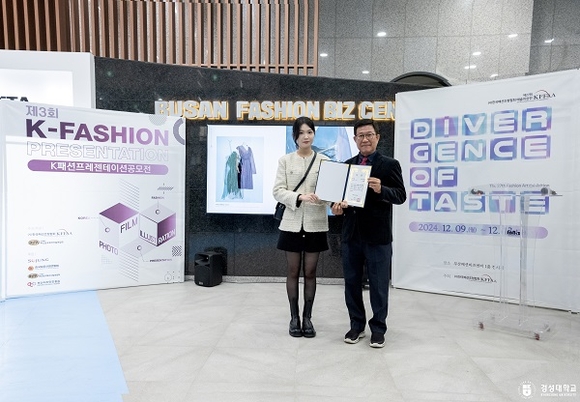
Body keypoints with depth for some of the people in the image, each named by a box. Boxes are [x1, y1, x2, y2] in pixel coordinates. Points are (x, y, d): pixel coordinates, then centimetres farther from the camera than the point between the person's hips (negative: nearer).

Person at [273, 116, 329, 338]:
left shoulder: (324, 160, 2)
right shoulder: (285, 160, 2)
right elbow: (278, 191, -4)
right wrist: (299, 197, -20)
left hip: (315, 224, 0)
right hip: (292, 223, 0)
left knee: (310, 272, 9)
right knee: (293, 272, 9)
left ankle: (307, 317, 24)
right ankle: (294, 317, 24)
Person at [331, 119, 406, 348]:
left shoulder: (389, 165, -1)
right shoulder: (346, 165, 11)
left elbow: (400, 196, -8)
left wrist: (381, 189, -26)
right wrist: (337, 206, -10)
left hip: (377, 236, -4)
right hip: (351, 234, 4)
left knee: (378, 285, 7)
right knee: (352, 283, 13)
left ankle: (378, 328, 24)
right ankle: (356, 325, 29)